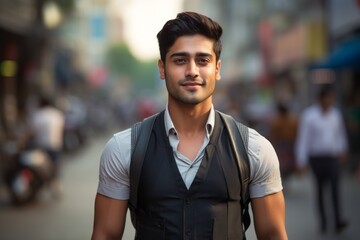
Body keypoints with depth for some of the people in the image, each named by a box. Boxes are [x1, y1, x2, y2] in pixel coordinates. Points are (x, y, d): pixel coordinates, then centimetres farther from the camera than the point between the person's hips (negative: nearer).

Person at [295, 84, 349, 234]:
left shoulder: (336, 114, 8)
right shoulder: (309, 115, -5)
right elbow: (303, 139, -6)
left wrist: (343, 149, 12)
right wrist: (301, 161, -9)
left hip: (333, 157, 2)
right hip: (317, 157, -2)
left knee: (335, 187, -15)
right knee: (320, 189, 7)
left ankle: (338, 222, -23)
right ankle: (323, 222, 20)